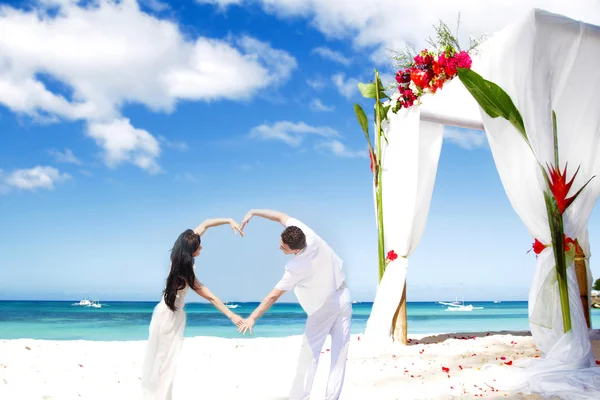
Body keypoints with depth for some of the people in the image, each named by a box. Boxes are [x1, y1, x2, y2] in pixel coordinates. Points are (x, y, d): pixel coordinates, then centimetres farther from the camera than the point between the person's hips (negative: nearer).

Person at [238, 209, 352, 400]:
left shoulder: (296, 267, -28)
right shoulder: (305, 232, -17)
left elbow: (274, 295, -21)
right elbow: (280, 216, -3)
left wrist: (252, 317, -14)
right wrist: (253, 212, -9)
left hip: (324, 306, -7)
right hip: (344, 298, 7)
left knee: (309, 353, 3)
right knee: (340, 352, 5)